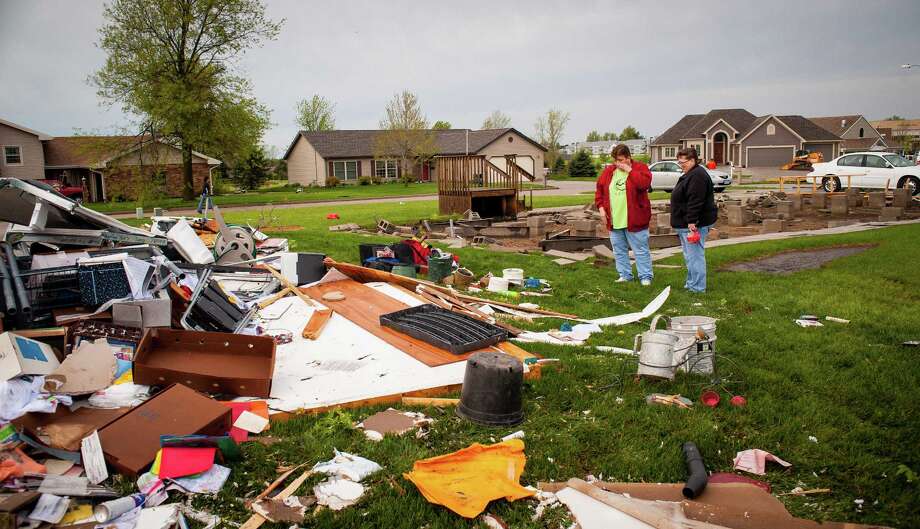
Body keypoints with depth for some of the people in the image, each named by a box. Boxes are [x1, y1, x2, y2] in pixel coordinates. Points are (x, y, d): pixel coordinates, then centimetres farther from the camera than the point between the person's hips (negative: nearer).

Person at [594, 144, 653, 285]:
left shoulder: (640, 168, -5)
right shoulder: (608, 171, 9)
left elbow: (645, 183, -24)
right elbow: (599, 190, 13)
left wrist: (629, 170, -20)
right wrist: (601, 207, 1)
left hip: (634, 220, -5)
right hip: (613, 221, 5)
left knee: (641, 250, 2)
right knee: (619, 250, 14)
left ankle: (645, 276, 11)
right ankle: (625, 275, 26)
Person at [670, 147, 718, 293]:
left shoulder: (697, 176, -17)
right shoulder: (690, 175, 18)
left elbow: (695, 201, -25)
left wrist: (692, 222, -27)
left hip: (693, 224, -11)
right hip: (685, 224, 11)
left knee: (694, 255, -7)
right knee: (690, 255, 17)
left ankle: (697, 288, -3)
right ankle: (692, 282, 26)